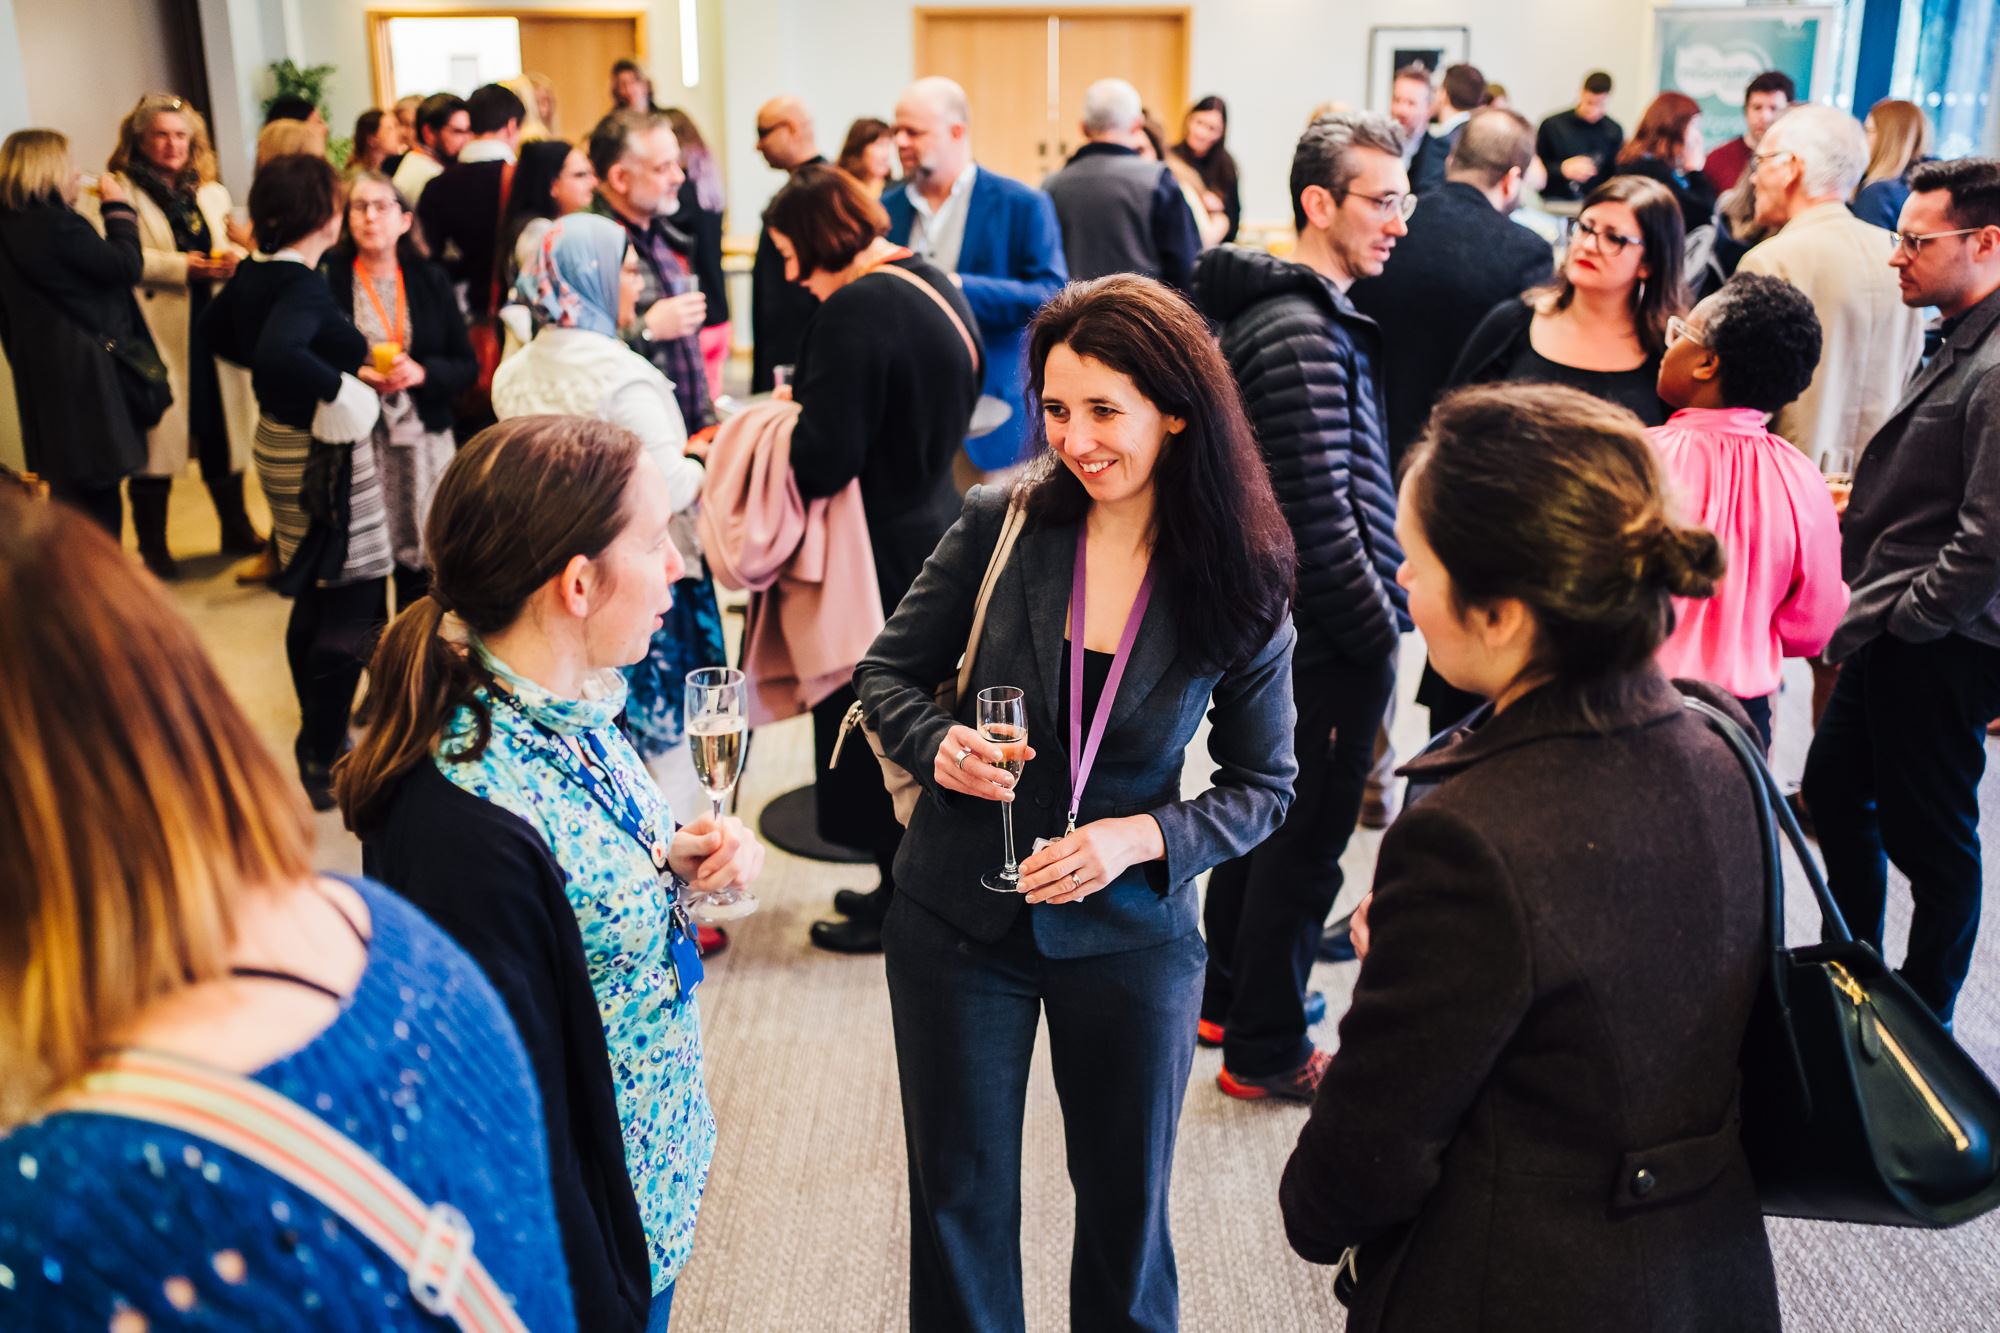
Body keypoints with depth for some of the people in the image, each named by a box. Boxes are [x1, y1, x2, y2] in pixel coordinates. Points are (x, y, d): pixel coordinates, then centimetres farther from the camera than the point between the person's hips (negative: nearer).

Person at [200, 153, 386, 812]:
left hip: (281, 442, 10)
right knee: (352, 609, -2)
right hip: (325, 454, -10)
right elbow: (279, 351, -41)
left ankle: (317, 737, 35)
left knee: (312, 601, 21)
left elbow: (216, 330, 23)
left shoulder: (252, 275, 5)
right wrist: (339, 386, -26)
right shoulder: (303, 285, -23)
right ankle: (323, 763, 2)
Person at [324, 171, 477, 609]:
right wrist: (354, 376, -14)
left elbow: (467, 365, 7)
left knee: (421, 568, 4)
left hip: (425, 439, 2)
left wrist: (422, 373, -11)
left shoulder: (431, 280, 9)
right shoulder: (328, 279, 2)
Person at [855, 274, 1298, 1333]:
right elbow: (887, 670, 0)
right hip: (959, 919, 1)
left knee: (1126, 1208, 18)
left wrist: (1138, 838, -20)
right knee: (959, 1197, 16)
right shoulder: (999, 524, -10)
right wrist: (935, 746, -21)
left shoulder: (1240, 588, -11)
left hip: (1130, 936, 0)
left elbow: (1261, 786, -4)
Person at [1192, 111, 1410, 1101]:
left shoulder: (1277, 310, 11)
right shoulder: (1303, 335, -21)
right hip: (1326, 640, -10)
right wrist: (1378, 629, -14)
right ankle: (1265, 1049, 18)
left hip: (1275, 620, 10)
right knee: (1306, 841, 3)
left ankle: (1228, 996, 38)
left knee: (1267, 817, 22)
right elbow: (1320, 513, -24)